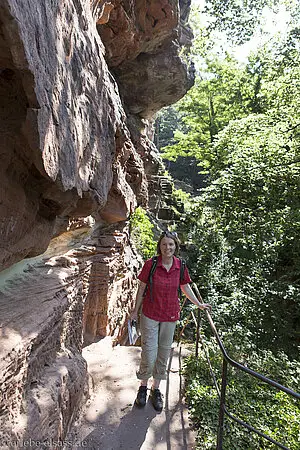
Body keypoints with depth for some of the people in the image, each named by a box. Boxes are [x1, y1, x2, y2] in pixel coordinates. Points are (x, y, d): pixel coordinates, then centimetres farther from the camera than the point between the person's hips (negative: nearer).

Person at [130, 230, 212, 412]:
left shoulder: (180, 266, -7)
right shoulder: (150, 264, -15)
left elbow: (185, 287, 9)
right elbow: (142, 288, -4)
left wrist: (199, 304, 12)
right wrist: (136, 310, 2)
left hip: (170, 315, 3)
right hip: (150, 314, -2)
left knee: (164, 353, 16)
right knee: (149, 353, 4)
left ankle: (156, 389, 38)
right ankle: (143, 387, 32)